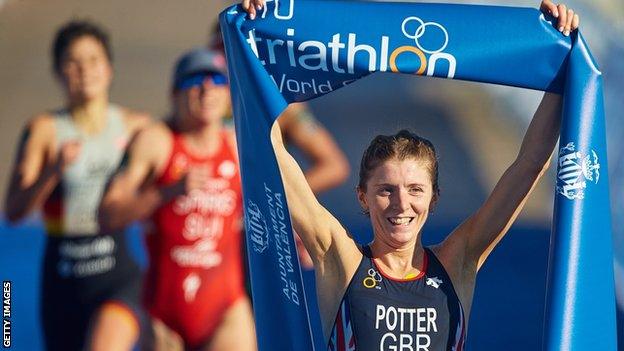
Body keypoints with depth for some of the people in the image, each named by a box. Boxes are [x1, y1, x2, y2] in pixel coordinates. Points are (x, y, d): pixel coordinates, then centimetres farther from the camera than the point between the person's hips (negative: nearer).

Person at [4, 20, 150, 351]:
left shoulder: (135, 126, 1)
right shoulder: (45, 129, -3)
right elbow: (14, 211, -11)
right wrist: (54, 170, -25)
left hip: (119, 277, -1)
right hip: (63, 283, 1)